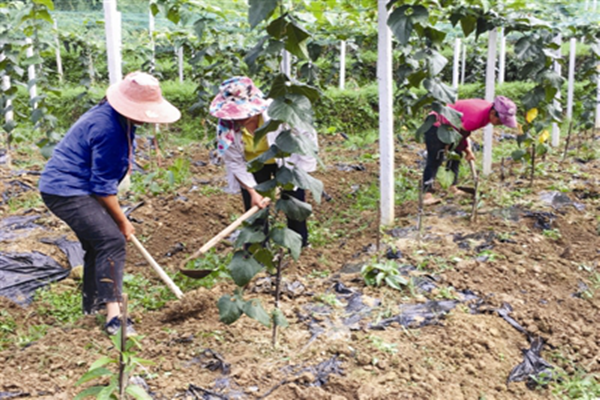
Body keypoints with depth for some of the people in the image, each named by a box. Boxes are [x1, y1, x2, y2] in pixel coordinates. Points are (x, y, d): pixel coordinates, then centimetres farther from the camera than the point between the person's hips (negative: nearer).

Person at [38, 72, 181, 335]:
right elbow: (103, 186, -19)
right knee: (111, 240, -20)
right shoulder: (108, 128, -25)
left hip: (78, 189, 11)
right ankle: (113, 315, -22)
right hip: (67, 192, -11)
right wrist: (122, 221, -9)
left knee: (98, 244, 20)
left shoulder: (120, 120, 6)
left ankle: (92, 305, 36)